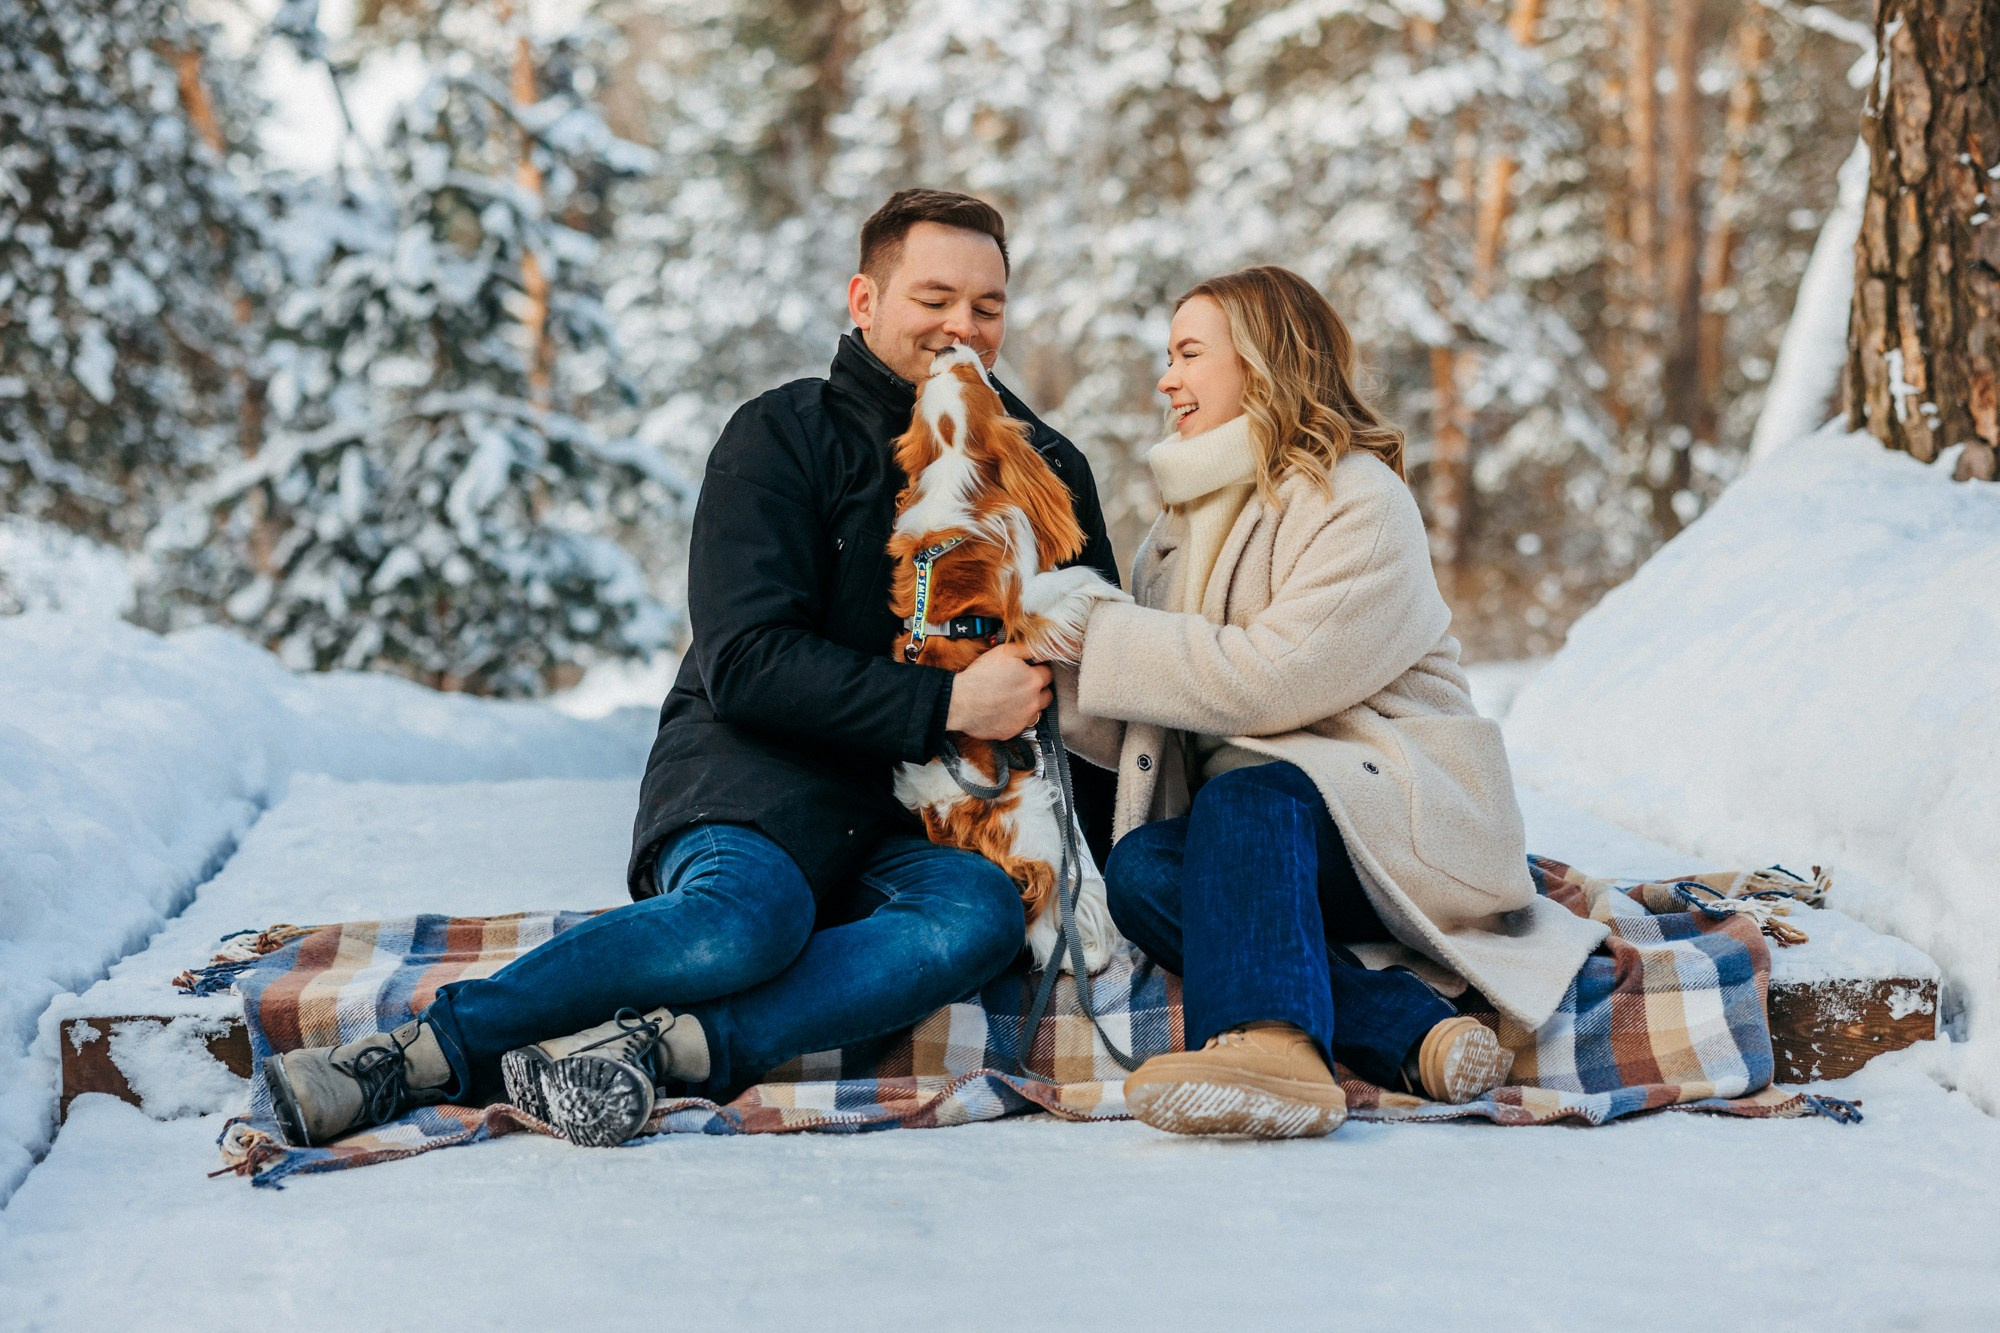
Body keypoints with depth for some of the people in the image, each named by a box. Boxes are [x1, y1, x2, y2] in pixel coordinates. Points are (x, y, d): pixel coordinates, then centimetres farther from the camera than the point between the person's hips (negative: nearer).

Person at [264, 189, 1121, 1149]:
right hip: (754, 775, -3)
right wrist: (943, 704, -18)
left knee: (979, 911, -34)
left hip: (912, 826, 4)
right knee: (751, 915, -39)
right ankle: (415, 1049, -31)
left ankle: (666, 1047, -41)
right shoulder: (782, 437, 0)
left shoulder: (1041, 467, 13)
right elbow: (745, 662, -11)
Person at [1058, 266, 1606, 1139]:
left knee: (1245, 798, -35)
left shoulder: (1358, 501, -5)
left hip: (1394, 817, -6)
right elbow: (1142, 729, 15)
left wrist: (1095, 634, -14)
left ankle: (1268, 1042, -59)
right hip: (1256, 838, 6)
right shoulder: (1187, 522, 20)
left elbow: (1269, 680, -20)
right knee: (1140, 868, -25)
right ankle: (1414, 1034, -37)